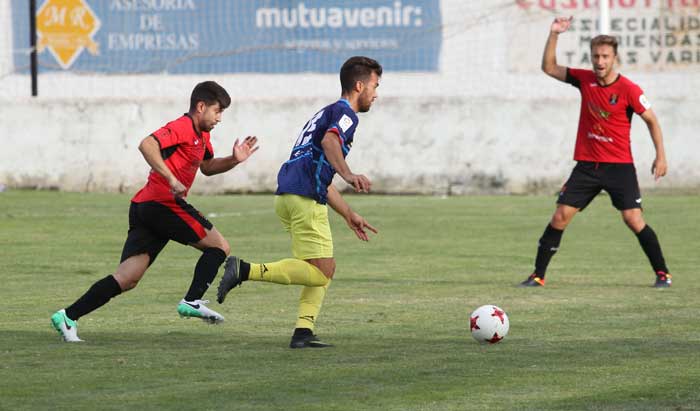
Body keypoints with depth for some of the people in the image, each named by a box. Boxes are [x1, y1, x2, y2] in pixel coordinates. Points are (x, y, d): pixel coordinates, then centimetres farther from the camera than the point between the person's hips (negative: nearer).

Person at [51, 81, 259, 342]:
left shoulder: (201, 135, 24)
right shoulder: (182, 127, -8)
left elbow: (208, 167, 39)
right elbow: (147, 145, -23)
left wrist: (234, 160, 21)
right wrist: (171, 179, -27)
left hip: (144, 208, 9)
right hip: (163, 203, -9)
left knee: (127, 279, 0)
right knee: (220, 247, 3)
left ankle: (68, 316, -9)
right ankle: (192, 301, -6)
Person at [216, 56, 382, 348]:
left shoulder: (327, 113, 30)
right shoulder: (345, 113, 0)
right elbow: (330, 140, -25)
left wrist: (349, 215, 38)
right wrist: (348, 174, -40)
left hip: (287, 195, 10)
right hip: (305, 198, -10)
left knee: (325, 268, 13)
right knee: (320, 272, -12)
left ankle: (303, 332, 1)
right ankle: (245, 270, -19)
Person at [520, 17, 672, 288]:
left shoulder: (628, 90, -10)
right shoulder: (585, 80, 2)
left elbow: (651, 120, -2)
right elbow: (549, 68, 7)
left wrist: (660, 155, -8)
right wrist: (554, 35, -4)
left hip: (619, 165, -4)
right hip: (587, 164, 4)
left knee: (633, 219, -13)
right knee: (560, 217, -2)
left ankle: (662, 273, -1)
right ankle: (538, 275, 5)